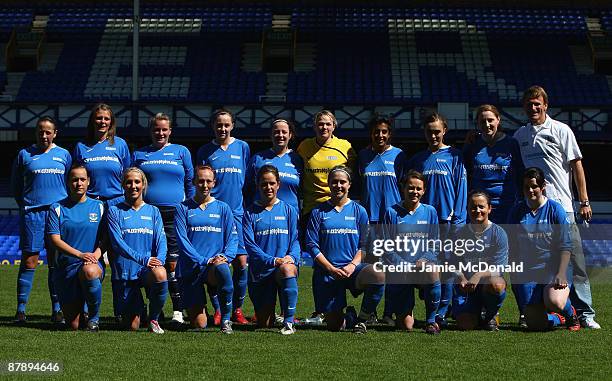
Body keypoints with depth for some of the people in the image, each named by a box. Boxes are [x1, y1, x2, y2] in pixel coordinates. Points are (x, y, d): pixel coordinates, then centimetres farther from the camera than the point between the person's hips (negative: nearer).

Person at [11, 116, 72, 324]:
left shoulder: (64, 155, 11)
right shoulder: (25, 154, 7)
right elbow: (16, 185, 12)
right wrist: (25, 205, 4)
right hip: (32, 213, -1)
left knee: (56, 262, 3)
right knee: (29, 261, -4)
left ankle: (57, 309, 8)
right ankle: (21, 309, 0)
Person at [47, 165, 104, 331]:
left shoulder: (98, 207, 8)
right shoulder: (57, 208, 5)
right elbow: (55, 239, -4)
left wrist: (94, 256, -14)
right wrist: (80, 254, -17)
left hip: (93, 265, 0)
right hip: (66, 266, 0)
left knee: (89, 272, -41)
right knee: (73, 327, -6)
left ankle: (94, 317, -17)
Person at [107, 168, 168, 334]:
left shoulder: (153, 211, 11)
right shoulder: (115, 211, 3)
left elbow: (161, 240, 1)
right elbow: (118, 243, -8)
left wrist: (159, 260, -21)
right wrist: (143, 259, -21)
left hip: (149, 270, 1)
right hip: (125, 269, -1)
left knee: (160, 274, -37)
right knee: (132, 326, -5)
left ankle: (153, 319, -12)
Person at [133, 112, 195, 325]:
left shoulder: (181, 152, 12)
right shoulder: (139, 154, 15)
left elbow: (191, 184, 13)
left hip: (174, 214, -1)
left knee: (173, 264, -7)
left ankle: (178, 310, -2)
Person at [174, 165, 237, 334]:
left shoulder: (222, 208, 11)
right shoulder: (183, 208, 5)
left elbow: (233, 239, 7)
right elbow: (182, 240, -4)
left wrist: (225, 256, -15)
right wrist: (204, 260, -16)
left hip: (216, 264, 0)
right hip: (190, 268, 0)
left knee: (222, 269, -40)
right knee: (198, 325, -8)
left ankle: (226, 320, -22)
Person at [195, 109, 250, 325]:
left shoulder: (242, 147, 9)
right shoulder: (205, 151, 8)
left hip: (236, 211, 0)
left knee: (241, 262, -6)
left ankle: (237, 309, 7)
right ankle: (218, 310, 8)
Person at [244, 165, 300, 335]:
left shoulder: (289, 210, 9)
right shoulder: (250, 213, 4)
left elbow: (295, 240, 4)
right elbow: (249, 244, -5)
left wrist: (291, 257, -18)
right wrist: (273, 260, -18)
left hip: (286, 264, 0)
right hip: (260, 270, 0)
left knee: (287, 269, -40)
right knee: (264, 324, -1)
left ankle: (289, 322, -32)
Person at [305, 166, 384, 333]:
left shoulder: (358, 211, 8)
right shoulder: (319, 212, 6)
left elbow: (364, 245, 6)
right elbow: (312, 244, 0)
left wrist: (353, 265, -12)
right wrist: (332, 269, -11)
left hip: (352, 267, 1)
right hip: (326, 272, 0)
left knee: (379, 275, -33)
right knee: (334, 326, -8)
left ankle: (362, 319, -9)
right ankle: (349, 317, 31)